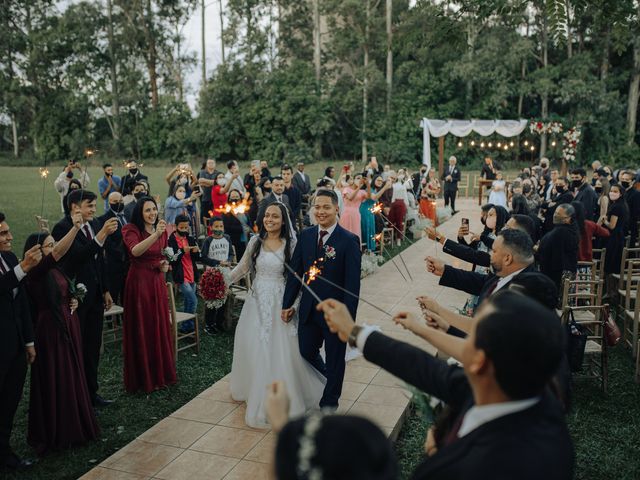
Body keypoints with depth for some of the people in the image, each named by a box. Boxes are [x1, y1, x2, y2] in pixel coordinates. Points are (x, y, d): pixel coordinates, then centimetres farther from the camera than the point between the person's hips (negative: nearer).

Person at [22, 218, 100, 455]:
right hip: (50, 330, -8)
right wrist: (76, 227, -41)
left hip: (68, 326, 8)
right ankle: (54, 433, 15)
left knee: (72, 375, 13)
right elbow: (59, 252, -32)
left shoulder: (55, 269, 9)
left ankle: (73, 426, 27)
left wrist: (73, 301, 3)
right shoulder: (36, 271, -14)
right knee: (54, 380, 1)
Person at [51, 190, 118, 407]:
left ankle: (91, 392, 26)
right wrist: (103, 234, -35)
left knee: (93, 347, 14)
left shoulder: (95, 224, 7)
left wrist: (105, 290, 15)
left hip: (95, 295, 7)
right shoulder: (62, 228, -14)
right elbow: (80, 255, -28)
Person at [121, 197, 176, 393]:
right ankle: (143, 377, 15)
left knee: (160, 326, 10)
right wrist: (156, 234, -38)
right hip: (139, 281, -5)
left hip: (157, 282, 5)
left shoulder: (162, 230, 10)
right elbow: (135, 251, -28)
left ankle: (160, 373, 25)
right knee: (141, 328, 1)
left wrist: (165, 265, 1)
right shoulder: (131, 229, -8)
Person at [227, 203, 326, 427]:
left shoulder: (291, 244, -8)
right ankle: (255, 390, 35)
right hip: (257, 301, 3)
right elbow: (243, 267, 7)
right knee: (252, 347, 11)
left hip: (279, 302, -3)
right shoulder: (255, 242, 1)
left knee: (280, 350, 2)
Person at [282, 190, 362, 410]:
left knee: (334, 360, 13)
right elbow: (295, 271, 5)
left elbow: (353, 283, -15)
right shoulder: (306, 235, 1)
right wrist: (287, 303, 4)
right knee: (306, 353, 16)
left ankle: (329, 403, 36)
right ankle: (326, 384, 47)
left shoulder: (349, 240, -14)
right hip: (309, 310, 4)